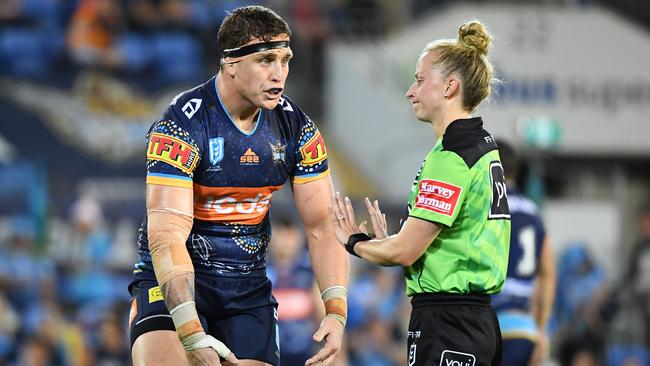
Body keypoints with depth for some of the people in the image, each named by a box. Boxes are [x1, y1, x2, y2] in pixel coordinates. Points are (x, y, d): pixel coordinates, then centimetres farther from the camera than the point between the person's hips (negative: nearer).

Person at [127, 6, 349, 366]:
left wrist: (335, 310, -15)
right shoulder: (183, 124, -20)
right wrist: (191, 333, -36)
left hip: (248, 286, 5)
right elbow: (167, 235, -26)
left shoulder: (297, 129, -4)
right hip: (174, 282, -5)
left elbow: (322, 227, 0)